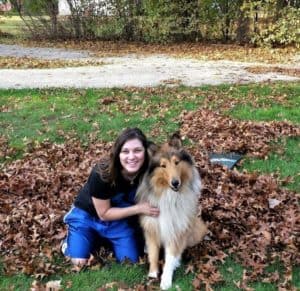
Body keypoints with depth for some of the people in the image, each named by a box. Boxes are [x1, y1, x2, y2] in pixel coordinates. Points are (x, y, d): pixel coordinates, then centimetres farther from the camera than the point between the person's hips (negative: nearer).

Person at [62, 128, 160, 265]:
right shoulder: (102, 174, -35)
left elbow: (147, 201, -5)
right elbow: (104, 214, -23)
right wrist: (138, 208, -32)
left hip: (121, 219, 3)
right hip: (88, 215, -3)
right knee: (80, 262, -14)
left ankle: (106, 239, 20)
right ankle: (71, 238, 17)